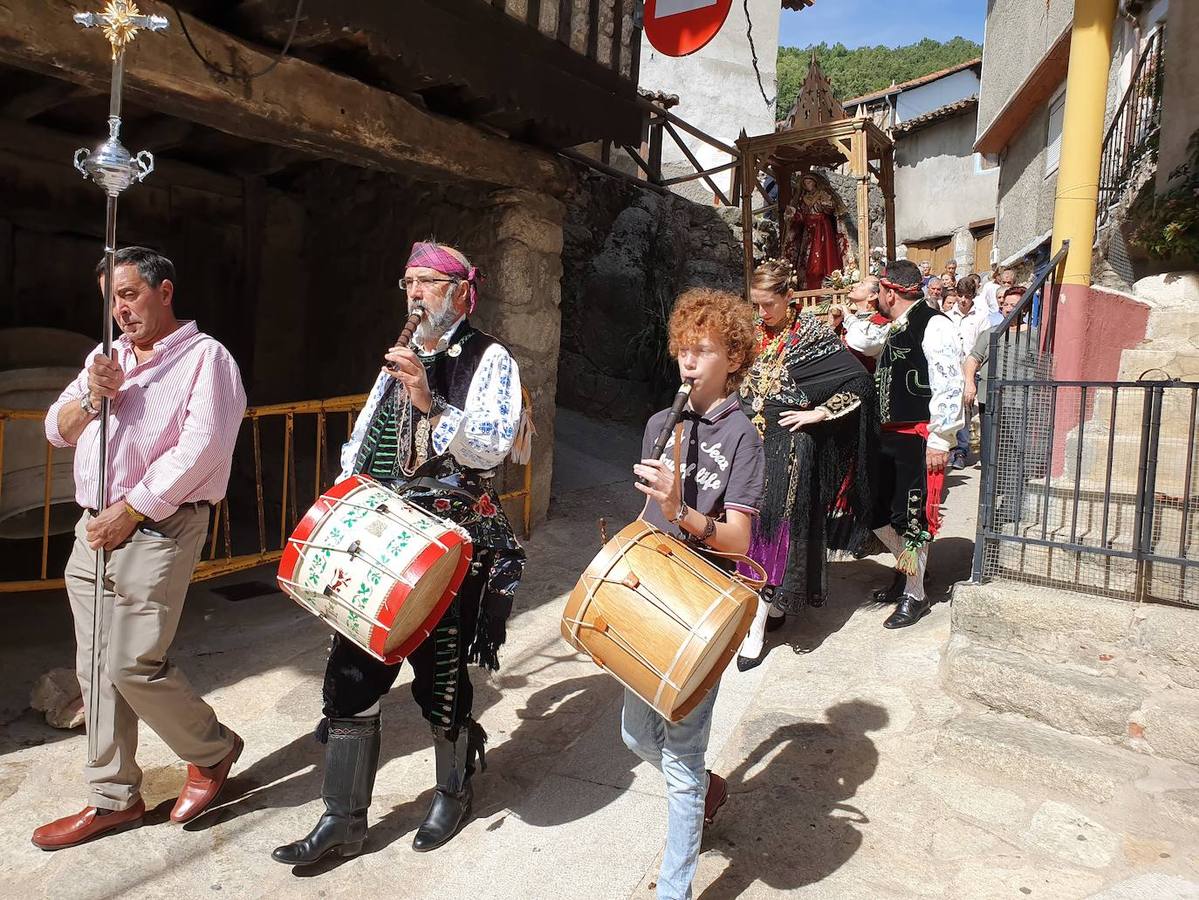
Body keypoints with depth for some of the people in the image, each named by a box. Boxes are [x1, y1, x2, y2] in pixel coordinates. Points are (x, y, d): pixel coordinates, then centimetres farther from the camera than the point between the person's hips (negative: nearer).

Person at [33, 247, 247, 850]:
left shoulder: (204, 357, -5)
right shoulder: (107, 357, 18)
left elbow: (198, 450, -16)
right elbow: (57, 430, 16)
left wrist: (126, 512, -14)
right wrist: (92, 397, -5)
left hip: (157, 531, -7)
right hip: (94, 530, 7)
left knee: (132, 665, -9)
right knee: (96, 668, 9)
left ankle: (213, 749, 16)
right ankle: (113, 799, 22)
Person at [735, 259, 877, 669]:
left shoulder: (812, 333, -8)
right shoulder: (753, 334, 8)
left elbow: (859, 379, -11)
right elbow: (737, 384, 22)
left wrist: (818, 413, -13)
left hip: (789, 446, -6)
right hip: (752, 441, 6)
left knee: (777, 527, -4)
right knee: (755, 525, 9)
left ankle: (757, 625, -1)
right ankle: (773, 603, 25)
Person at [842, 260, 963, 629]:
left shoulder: (934, 325, -14)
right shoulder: (893, 330, 13)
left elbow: (949, 387, -19)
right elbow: (859, 341, 32)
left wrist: (939, 441, -20)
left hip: (919, 439, -9)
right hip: (890, 435, 9)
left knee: (911, 516, -1)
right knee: (877, 510, 14)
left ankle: (914, 595, 15)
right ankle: (907, 567, 36)